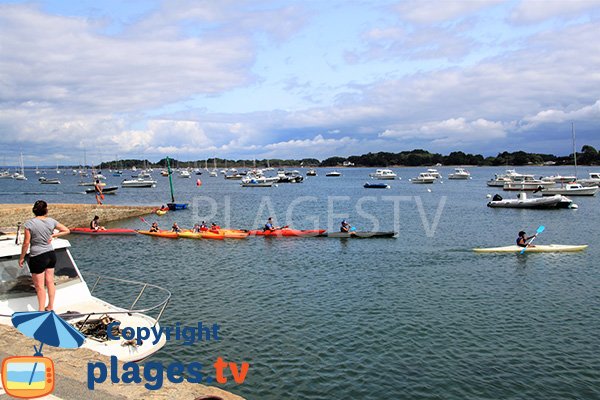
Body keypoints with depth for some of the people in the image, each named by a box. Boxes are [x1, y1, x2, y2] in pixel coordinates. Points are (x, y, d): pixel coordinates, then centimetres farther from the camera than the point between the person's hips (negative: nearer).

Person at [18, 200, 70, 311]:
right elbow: (67, 231, 8)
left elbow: (26, 243, -12)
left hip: (37, 257, -5)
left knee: (39, 286, 4)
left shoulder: (29, 223, -14)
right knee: (50, 282, 16)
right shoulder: (51, 221, -2)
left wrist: (22, 257, -1)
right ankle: (50, 306, 27)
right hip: (51, 254, 5)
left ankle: (41, 310, 10)